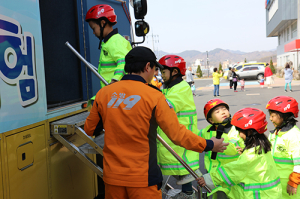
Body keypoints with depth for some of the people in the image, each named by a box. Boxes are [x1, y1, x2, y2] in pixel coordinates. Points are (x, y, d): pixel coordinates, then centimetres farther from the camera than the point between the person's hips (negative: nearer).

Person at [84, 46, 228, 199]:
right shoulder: (154, 96, -13)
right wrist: (209, 145, 3)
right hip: (142, 178, -3)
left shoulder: (102, 94, -2)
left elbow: (89, 129, 9)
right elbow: (178, 134, -12)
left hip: (112, 176, 4)